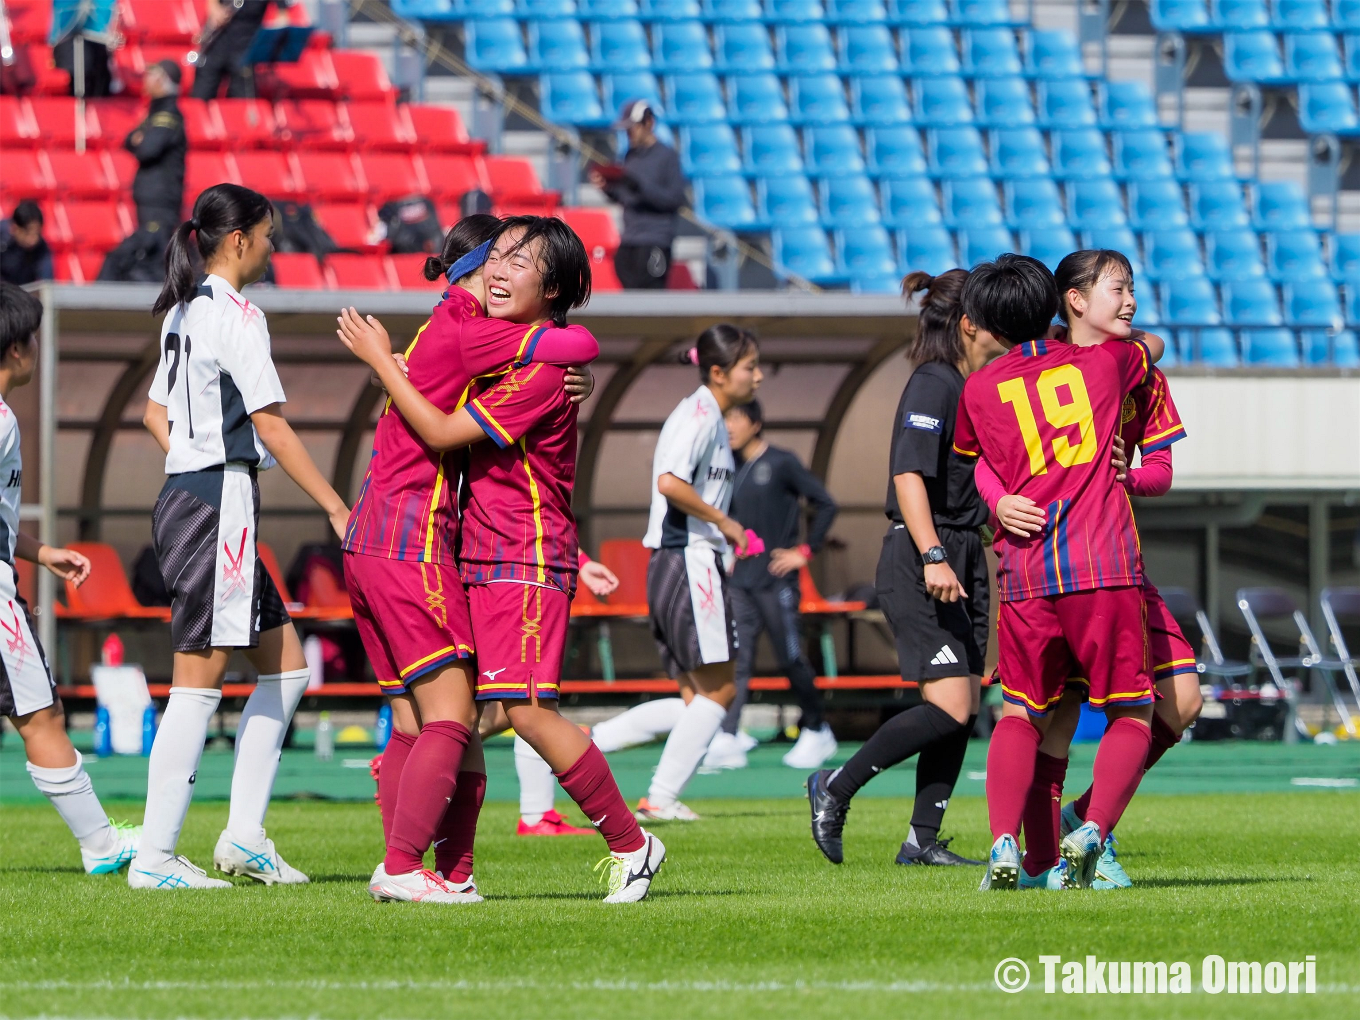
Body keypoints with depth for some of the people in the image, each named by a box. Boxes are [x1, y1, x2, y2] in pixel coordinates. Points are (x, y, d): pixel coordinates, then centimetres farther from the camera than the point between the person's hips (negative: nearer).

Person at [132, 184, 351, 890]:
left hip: (183, 495, 10)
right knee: (198, 684, -7)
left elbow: (156, 414, 23)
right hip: (219, 506, -10)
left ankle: (244, 834, 10)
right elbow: (272, 427, -16)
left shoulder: (184, 311, 15)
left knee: (285, 668, 12)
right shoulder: (235, 315, -13)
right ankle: (154, 858, -7)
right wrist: (337, 509, -13)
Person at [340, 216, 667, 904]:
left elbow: (442, 433, -18)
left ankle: (631, 844, -2)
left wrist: (379, 359, -10)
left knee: (529, 711, -14)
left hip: (526, 562, -9)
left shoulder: (540, 369, -16)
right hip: (480, 560, 9)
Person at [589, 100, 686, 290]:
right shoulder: (631, 156, 14)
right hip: (628, 242, 7)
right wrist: (608, 188, 2)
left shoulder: (667, 156, -7)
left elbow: (675, 198, -13)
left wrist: (640, 185, -21)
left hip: (654, 244, -7)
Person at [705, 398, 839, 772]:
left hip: (776, 580, -5)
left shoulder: (782, 463, -6)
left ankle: (816, 733, 18)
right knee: (736, 660, -5)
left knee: (791, 659, 2)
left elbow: (826, 505, -6)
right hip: (739, 581, 5)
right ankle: (727, 740, -12)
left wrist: (805, 551, -8)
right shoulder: (732, 468, 10)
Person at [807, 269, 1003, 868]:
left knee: (964, 709, 3)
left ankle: (923, 840, 6)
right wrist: (932, 557, -31)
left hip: (961, 559, 10)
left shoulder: (974, 388, 17)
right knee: (948, 707, -15)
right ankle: (836, 788, -3)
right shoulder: (933, 386, -12)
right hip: (918, 562, -10)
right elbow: (909, 474, -23)